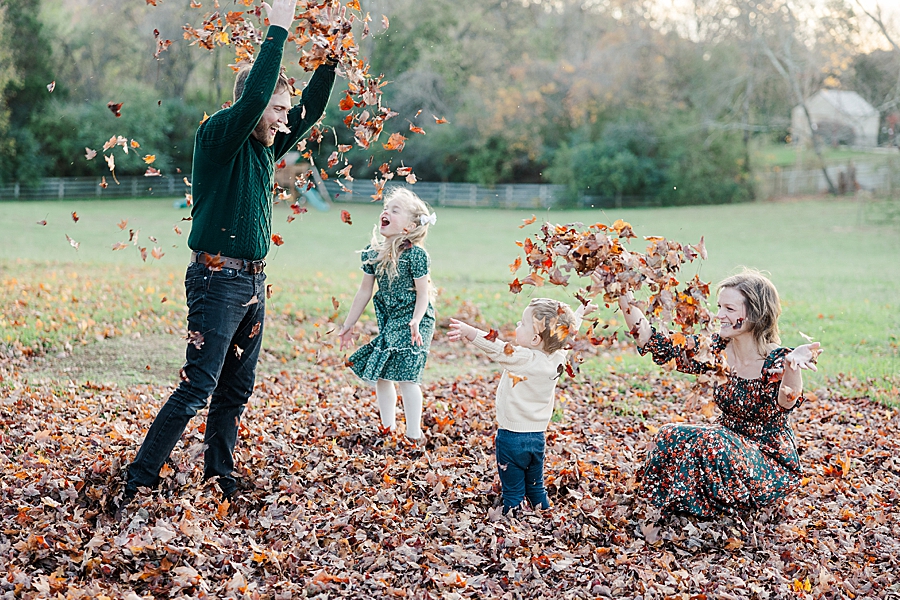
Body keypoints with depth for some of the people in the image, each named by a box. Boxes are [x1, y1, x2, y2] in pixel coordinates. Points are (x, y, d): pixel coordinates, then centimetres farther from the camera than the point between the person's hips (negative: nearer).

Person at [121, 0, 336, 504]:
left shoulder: (265, 146, 13)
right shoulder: (218, 136, -10)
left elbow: (310, 111, 21)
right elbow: (253, 94, -27)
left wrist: (330, 58, 10)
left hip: (253, 281, 9)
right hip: (217, 278, -8)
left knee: (237, 388, 12)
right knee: (197, 387, -11)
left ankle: (219, 476, 22)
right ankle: (138, 484, -7)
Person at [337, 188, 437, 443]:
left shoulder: (415, 254, -17)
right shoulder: (372, 252, 2)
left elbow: (423, 293, -14)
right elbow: (365, 291, 11)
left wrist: (415, 322, -29)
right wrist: (348, 325, 14)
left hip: (412, 320, -7)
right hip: (388, 321, 7)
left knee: (404, 376, -11)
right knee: (380, 375, 8)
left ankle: (414, 435, 0)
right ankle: (388, 430, 22)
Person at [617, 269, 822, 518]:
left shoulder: (776, 361, -19)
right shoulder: (718, 350, -4)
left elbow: (787, 403, -40)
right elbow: (664, 351, -6)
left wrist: (792, 365, -63)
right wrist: (626, 304, -17)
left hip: (771, 462, -5)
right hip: (727, 444, 5)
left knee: (709, 442, -30)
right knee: (670, 436, -19)